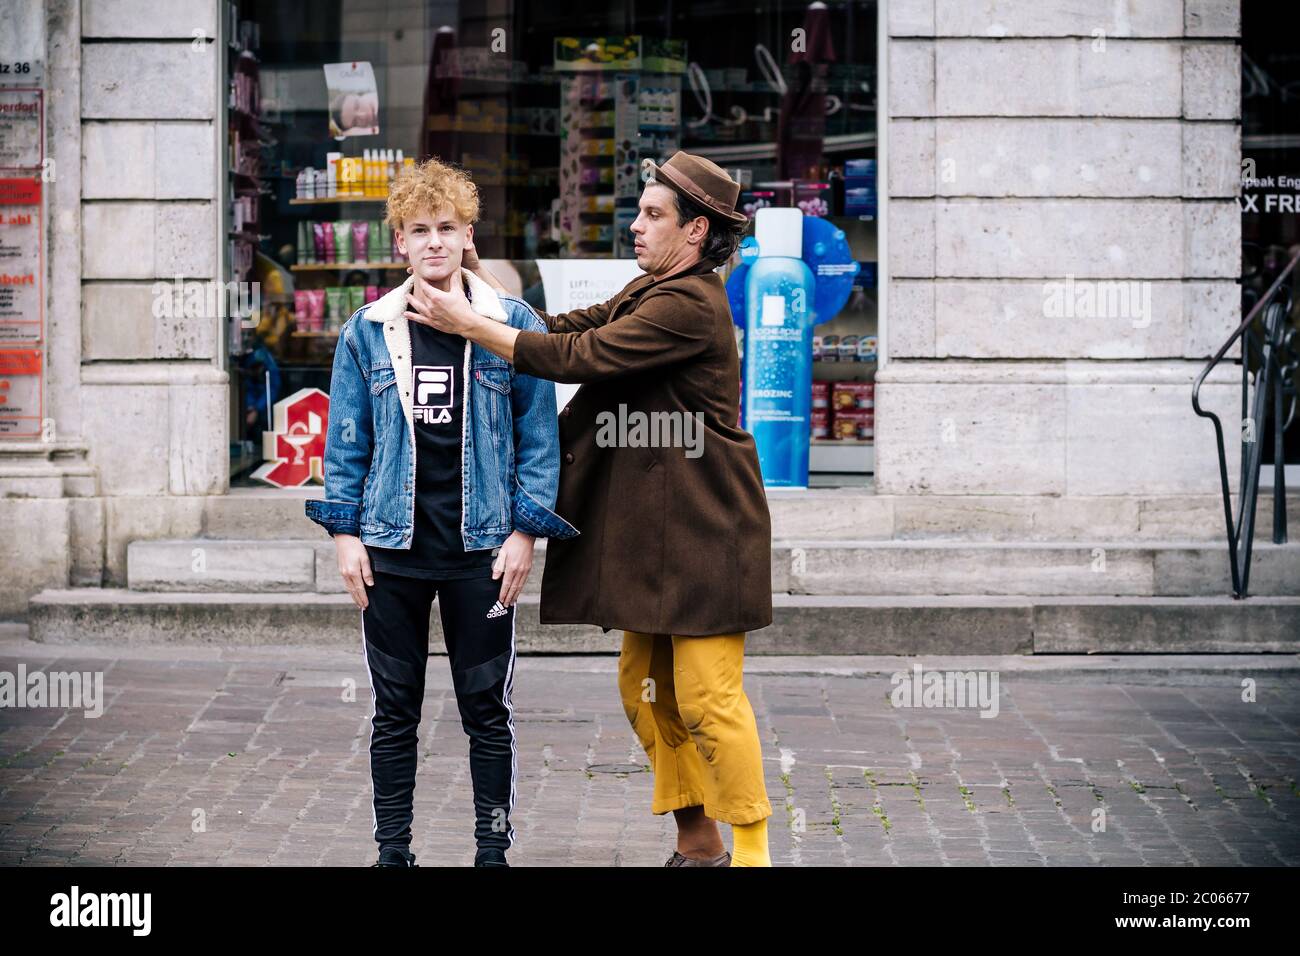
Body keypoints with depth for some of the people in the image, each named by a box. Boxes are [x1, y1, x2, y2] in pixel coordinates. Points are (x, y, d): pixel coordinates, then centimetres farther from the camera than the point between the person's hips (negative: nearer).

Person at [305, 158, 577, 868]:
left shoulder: (514, 325, 0)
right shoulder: (367, 332, 5)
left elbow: (538, 434, 1)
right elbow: (346, 440, 8)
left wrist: (525, 531, -5)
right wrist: (345, 532, 2)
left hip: (481, 546, -1)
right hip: (392, 548, 1)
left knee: (487, 708, 6)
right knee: (394, 711, 8)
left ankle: (493, 850, 16)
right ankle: (392, 851, 18)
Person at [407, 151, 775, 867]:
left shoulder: (689, 304, -17)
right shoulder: (649, 292, 16)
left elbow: (582, 357, -22)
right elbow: (569, 328, 12)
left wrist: (470, 325, -18)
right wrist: (487, 286, 3)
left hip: (701, 529, -10)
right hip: (651, 531, 10)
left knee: (707, 695, -9)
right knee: (646, 691, 13)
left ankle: (751, 849, -1)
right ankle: (697, 842, 22)